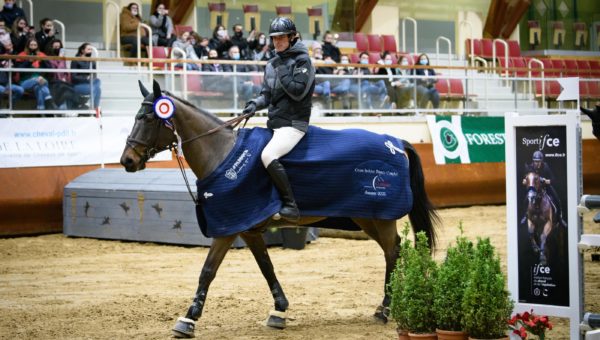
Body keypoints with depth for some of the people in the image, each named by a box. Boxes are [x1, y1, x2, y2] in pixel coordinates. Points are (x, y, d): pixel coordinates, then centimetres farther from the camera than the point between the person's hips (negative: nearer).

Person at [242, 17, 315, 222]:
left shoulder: (302, 61, -7)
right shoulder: (272, 64, 14)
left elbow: (298, 92, -16)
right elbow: (267, 94, 16)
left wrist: (282, 72, -13)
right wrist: (255, 104, -4)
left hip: (294, 123, -9)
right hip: (273, 122, 9)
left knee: (269, 155, -29)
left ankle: (291, 206, -25)